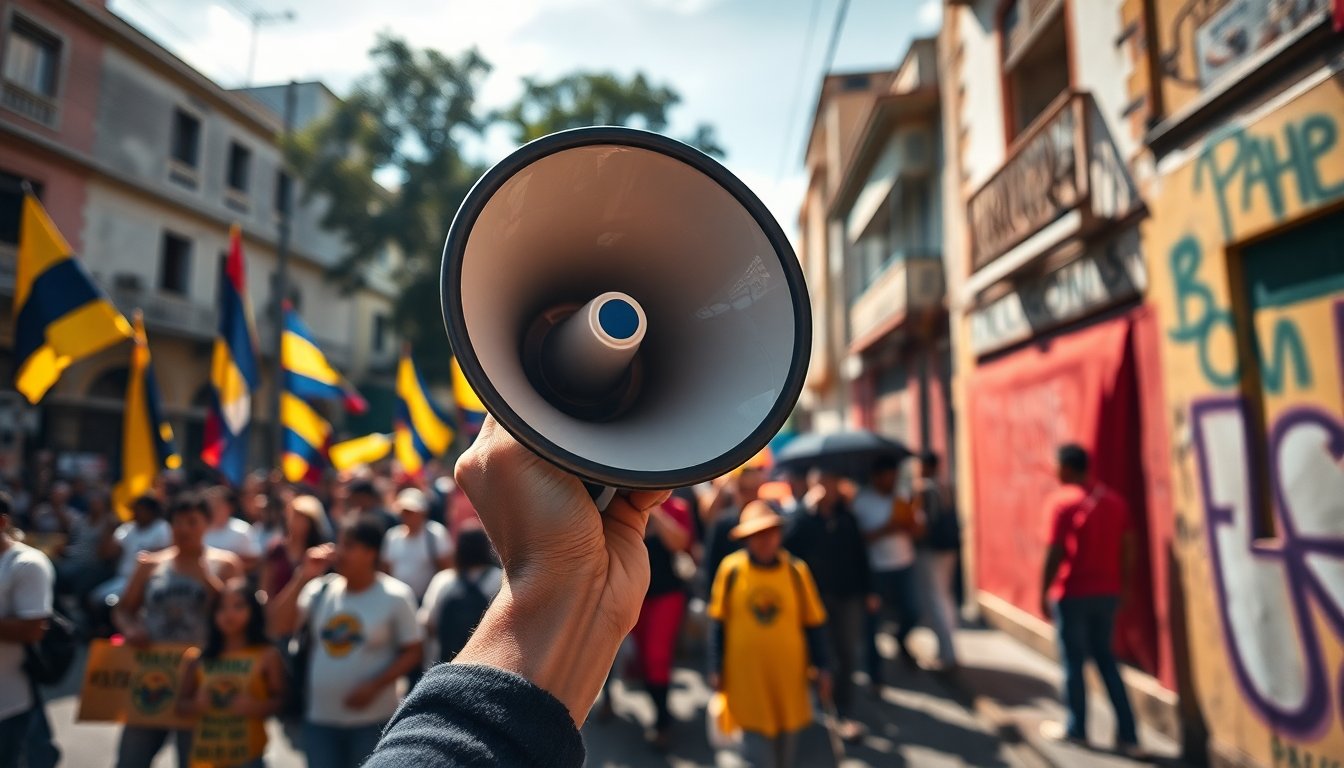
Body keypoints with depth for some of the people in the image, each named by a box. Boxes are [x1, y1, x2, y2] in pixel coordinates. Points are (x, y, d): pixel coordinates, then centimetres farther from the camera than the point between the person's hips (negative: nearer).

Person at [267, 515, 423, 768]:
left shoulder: (396, 596, -10)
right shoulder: (321, 589, 2)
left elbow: (412, 653, -7)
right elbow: (278, 627, -6)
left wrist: (375, 686, -19)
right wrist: (303, 577, -11)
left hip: (373, 720, -4)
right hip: (320, 718, 4)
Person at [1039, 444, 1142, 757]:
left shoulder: (1061, 501, -14)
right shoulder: (1114, 499, 5)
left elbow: (1054, 553, -16)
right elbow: (1127, 549, 6)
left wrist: (1044, 593, -8)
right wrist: (1121, 587, 16)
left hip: (1073, 594, -6)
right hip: (1107, 592, 6)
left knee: (1073, 662, 9)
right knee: (1105, 659, 17)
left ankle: (1076, 729, 22)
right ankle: (1128, 736, 16)